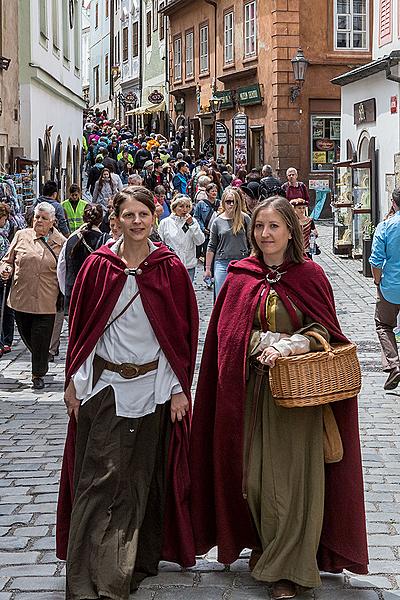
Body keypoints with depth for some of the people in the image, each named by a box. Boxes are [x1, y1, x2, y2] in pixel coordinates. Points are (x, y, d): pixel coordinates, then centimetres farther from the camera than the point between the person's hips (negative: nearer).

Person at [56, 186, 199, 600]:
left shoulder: (170, 269, 0)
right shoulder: (98, 266, 1)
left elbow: (184, 330, 2)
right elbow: (80, 325, 5)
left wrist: (179, 388, -2)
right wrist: (74, 381, 1)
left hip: (152, 387, 0)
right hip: (103, 385, 0)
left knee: (142, 480, 8)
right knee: (101, 478, -3)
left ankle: (139, 560, 23)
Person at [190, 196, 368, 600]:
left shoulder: (309, 276, 1)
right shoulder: (241, 278, 5)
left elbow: (326, 330, 0)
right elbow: (228, 333, 2)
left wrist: (292, 346, -17)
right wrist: (266, 344, -14)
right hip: (252, 388, 2)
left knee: (290, 476, -2)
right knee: (253, 473, 4)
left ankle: (288, 567, 7)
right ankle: (262, 541, 27)